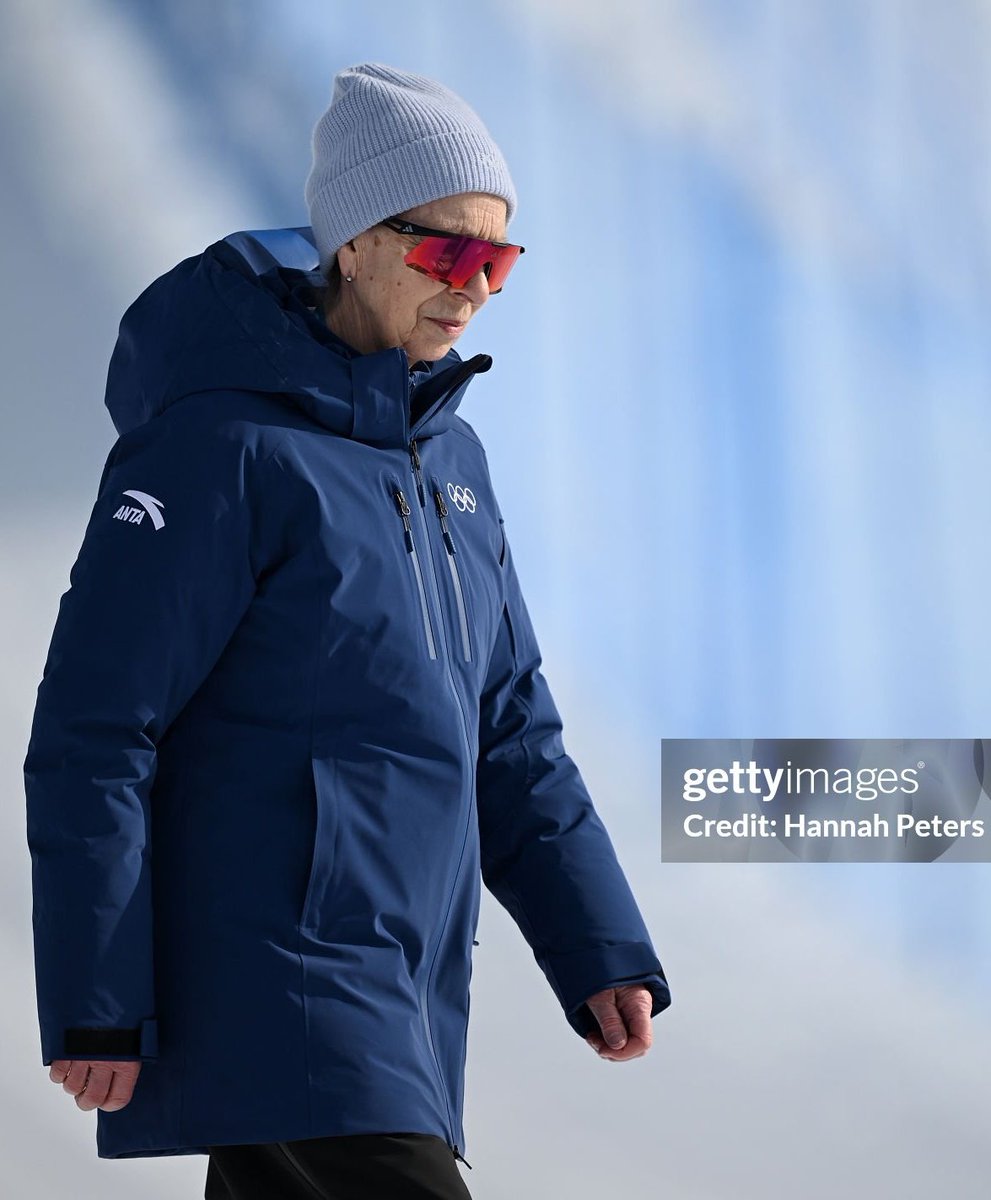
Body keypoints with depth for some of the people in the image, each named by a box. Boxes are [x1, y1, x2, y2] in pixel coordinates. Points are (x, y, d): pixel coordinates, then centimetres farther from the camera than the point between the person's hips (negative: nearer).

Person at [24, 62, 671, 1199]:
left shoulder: (448, 456, 16)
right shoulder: (226, 445, -9)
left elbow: (510, 733, 20)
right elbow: (91, 733, -11)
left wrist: (598, 948, 11)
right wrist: (95, 1006, -14)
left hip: (404, 999, 8)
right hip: (274, 985, -8)